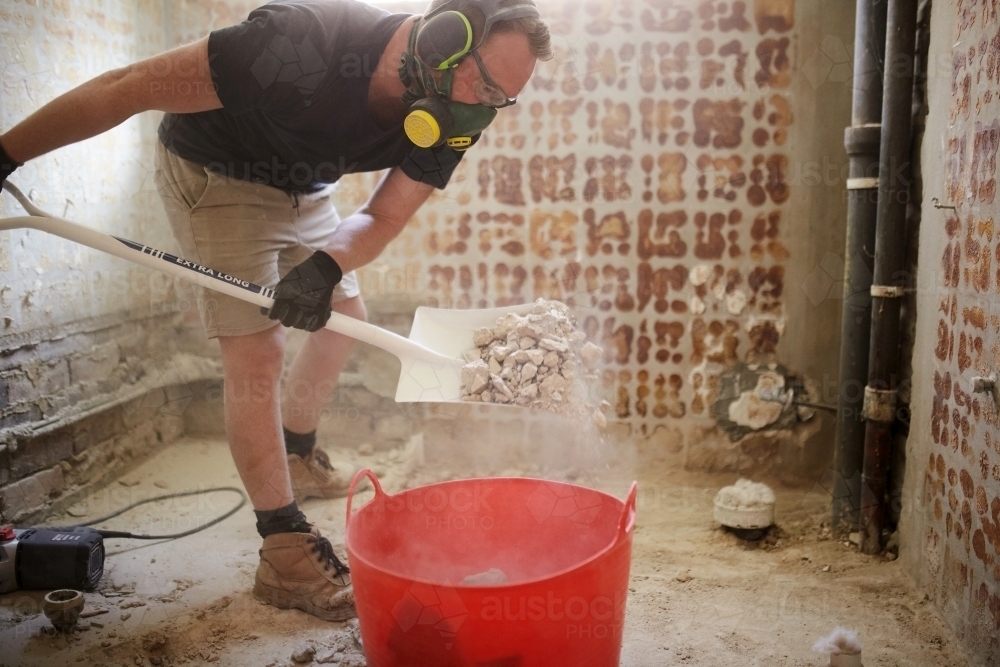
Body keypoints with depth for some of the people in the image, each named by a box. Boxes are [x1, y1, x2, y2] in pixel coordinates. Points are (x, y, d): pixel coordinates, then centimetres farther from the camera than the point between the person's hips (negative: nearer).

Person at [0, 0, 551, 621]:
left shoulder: (445, 117, -19)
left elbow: (384, 218, -15)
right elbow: (127, 88, -32)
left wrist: (326, 265, -36)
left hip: (301, 188, 7)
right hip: (215, 174, -7)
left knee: (344, 314, 13)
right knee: (257, 350, -12)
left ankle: (298, 456, 36)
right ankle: (284, 553, -3)